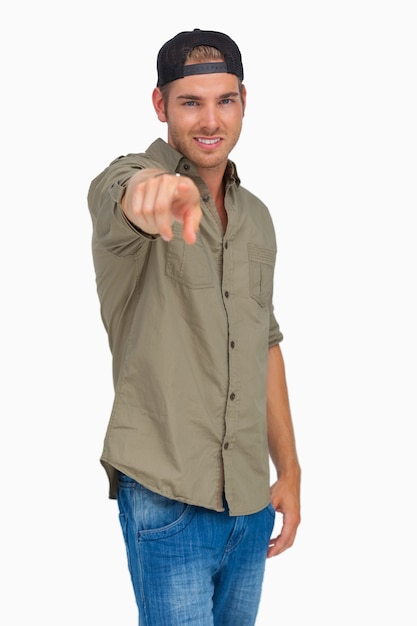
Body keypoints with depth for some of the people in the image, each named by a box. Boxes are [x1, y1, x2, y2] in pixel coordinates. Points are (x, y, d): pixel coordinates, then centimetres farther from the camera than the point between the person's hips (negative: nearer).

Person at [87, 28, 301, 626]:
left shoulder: (256, 216, 12)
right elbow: (127, 198, -35)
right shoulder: (126, 180, -9)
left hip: (251, 501, 6)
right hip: (168, 501, -6)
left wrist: (289, 470, 13)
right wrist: (155, 193, -60)